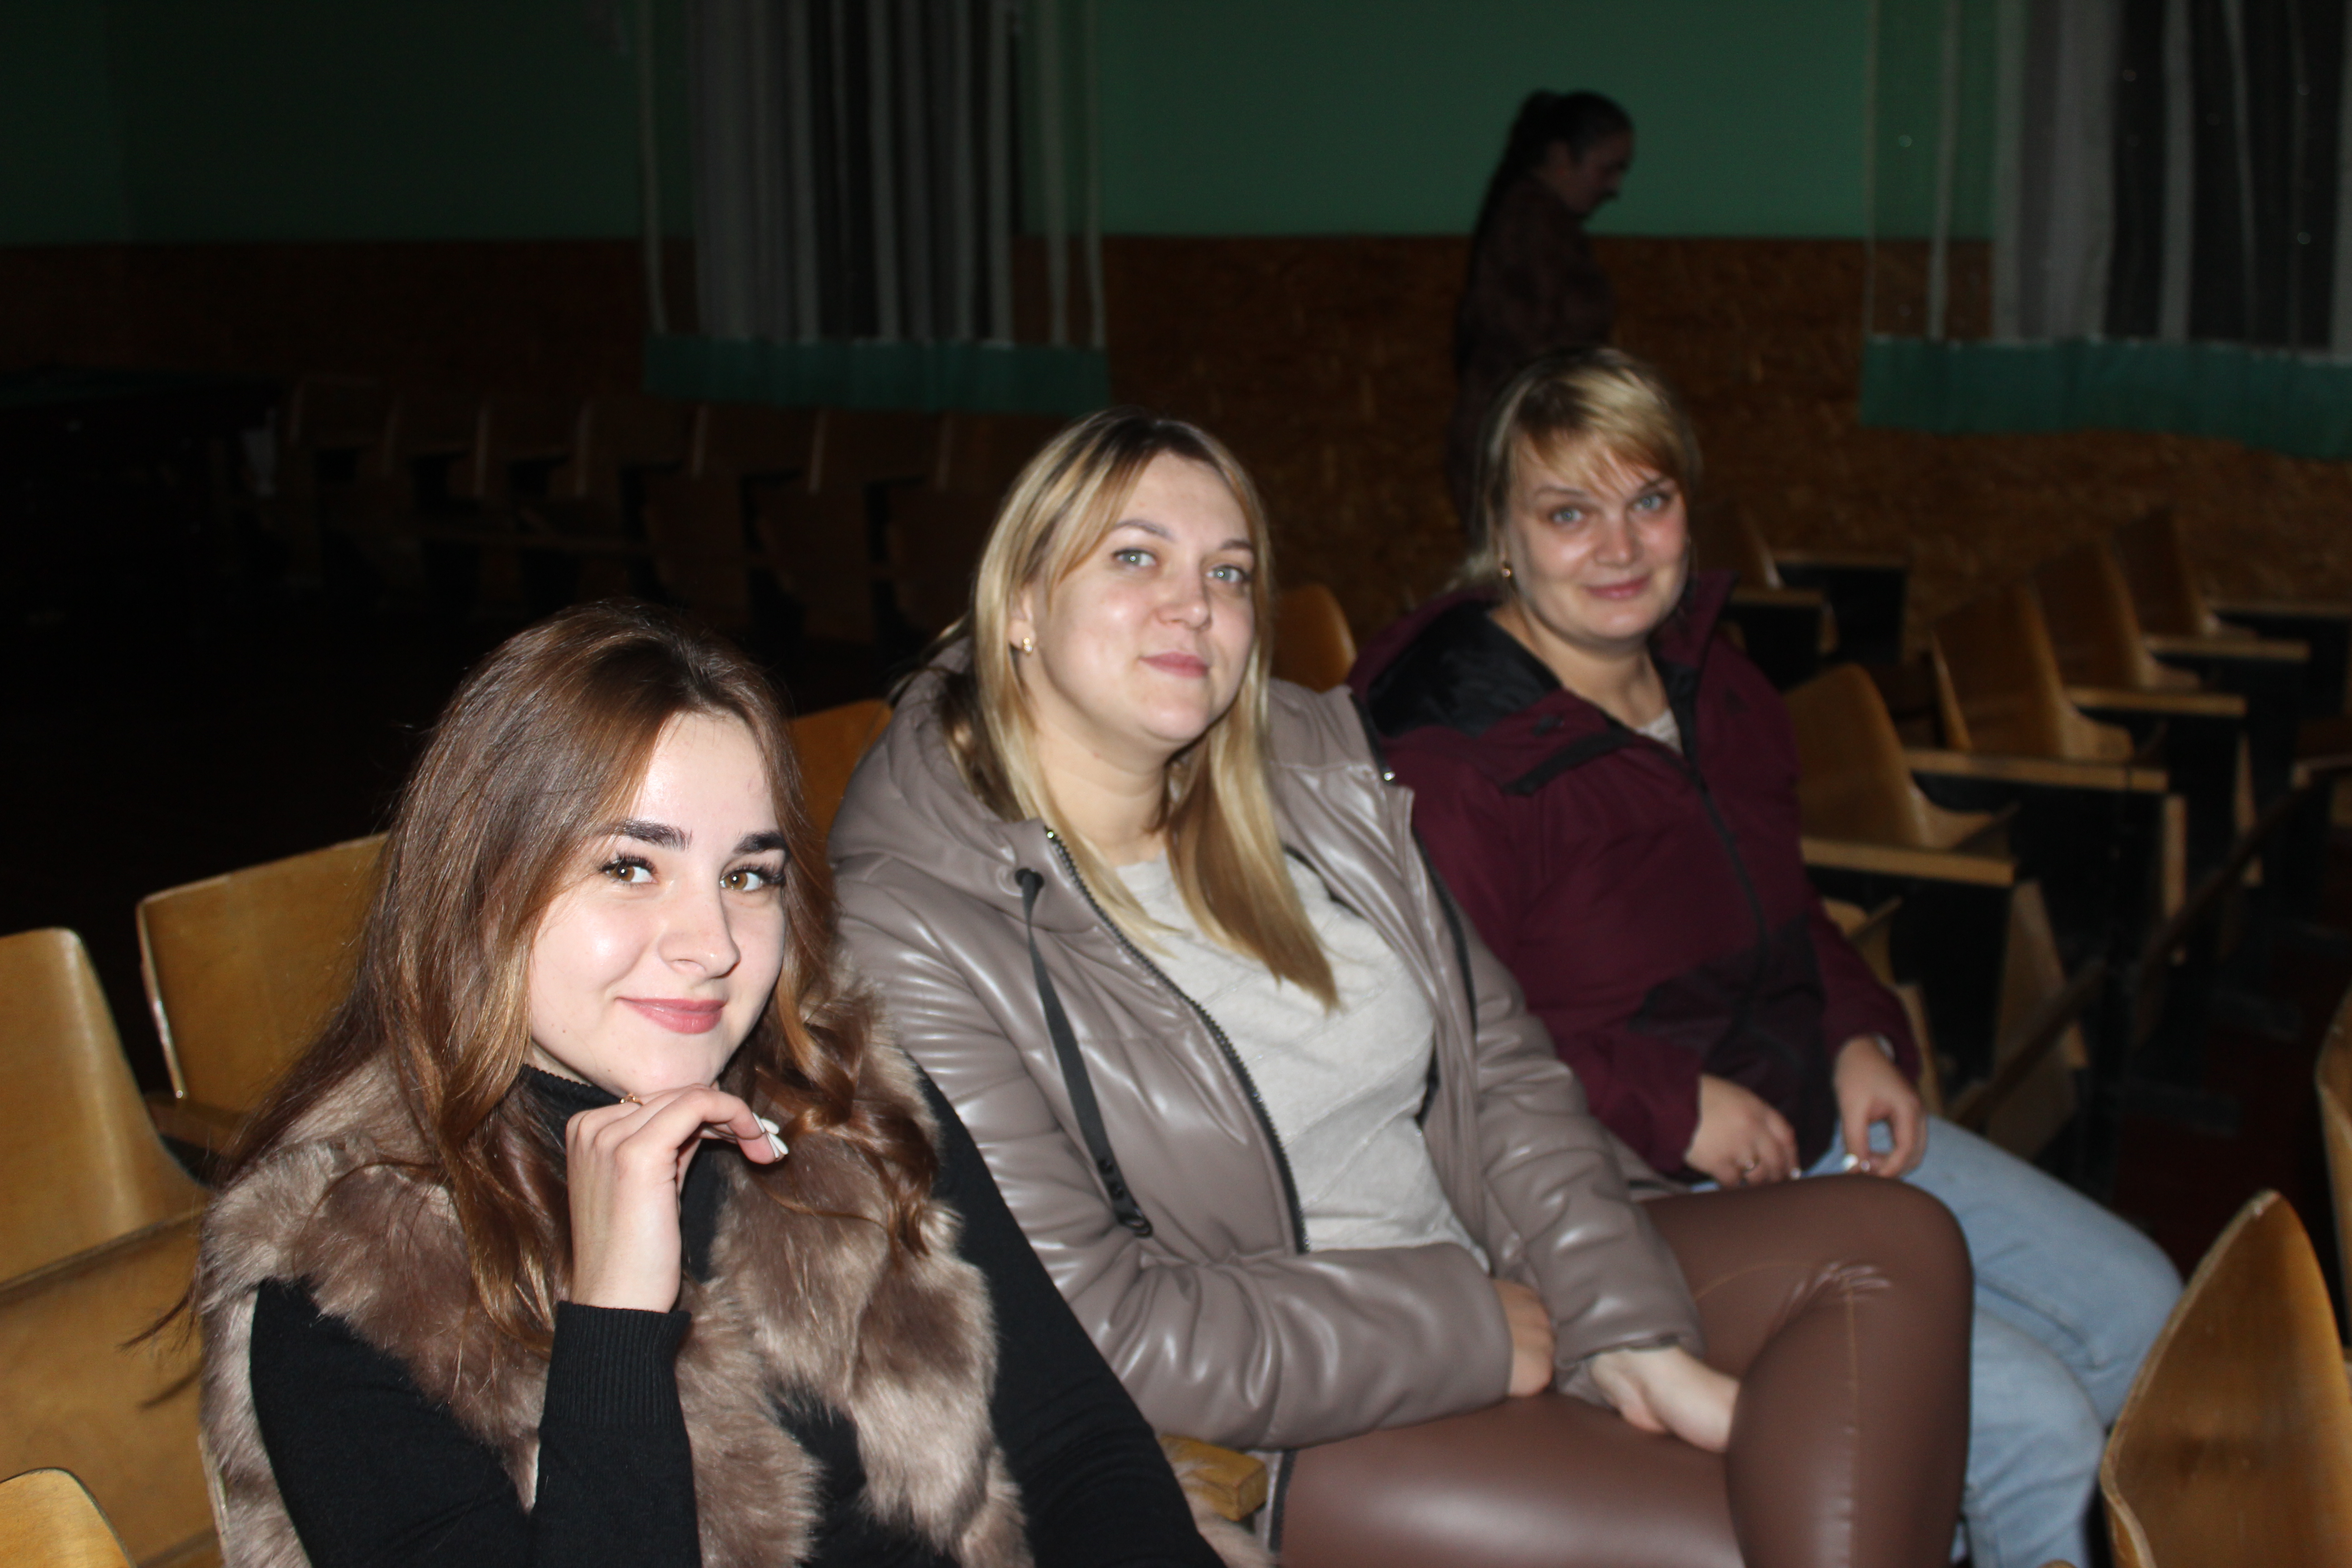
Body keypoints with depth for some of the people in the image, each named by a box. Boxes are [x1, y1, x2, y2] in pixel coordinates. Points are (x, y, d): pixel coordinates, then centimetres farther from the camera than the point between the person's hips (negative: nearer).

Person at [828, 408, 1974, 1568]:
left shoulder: (1311, 776, 3)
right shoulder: (912, 930, -17)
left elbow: (1496, 1062, 5)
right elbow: (1088, 1326, -20)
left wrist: (1634, 1334, -7)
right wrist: (1467, 1333, -16)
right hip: (1262, 1447, -7)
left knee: (1893, 1242, -5)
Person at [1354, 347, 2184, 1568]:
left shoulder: (1717, 688, 8)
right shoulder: (1449, 765, -20)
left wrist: (1861, 1040, 4)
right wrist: (1673, 1108, -22)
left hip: (1813, 1126, 9)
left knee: (2139, 1306, 9)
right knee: (2028, 1416, -17)